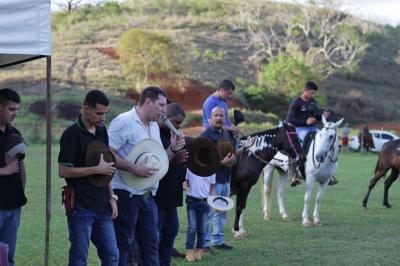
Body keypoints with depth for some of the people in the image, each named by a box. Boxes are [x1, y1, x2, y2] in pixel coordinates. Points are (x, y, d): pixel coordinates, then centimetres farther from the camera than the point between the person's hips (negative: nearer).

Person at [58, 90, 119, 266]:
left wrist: (111, 197, 13)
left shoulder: (102, 132, 11)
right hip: (81, 207, -7)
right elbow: (63, 171, -16)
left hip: (102, 207, 7)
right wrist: (97, 169, -16)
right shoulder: (72, 134, -11)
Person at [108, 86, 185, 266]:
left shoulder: (154, 126, 17)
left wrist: (173, 149, 5)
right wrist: (134, 168, -24)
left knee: (151, 244, 10)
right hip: (126, 194, -8)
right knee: (122, 245, -1)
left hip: (148, 195, 8)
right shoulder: (124, 122, -12)